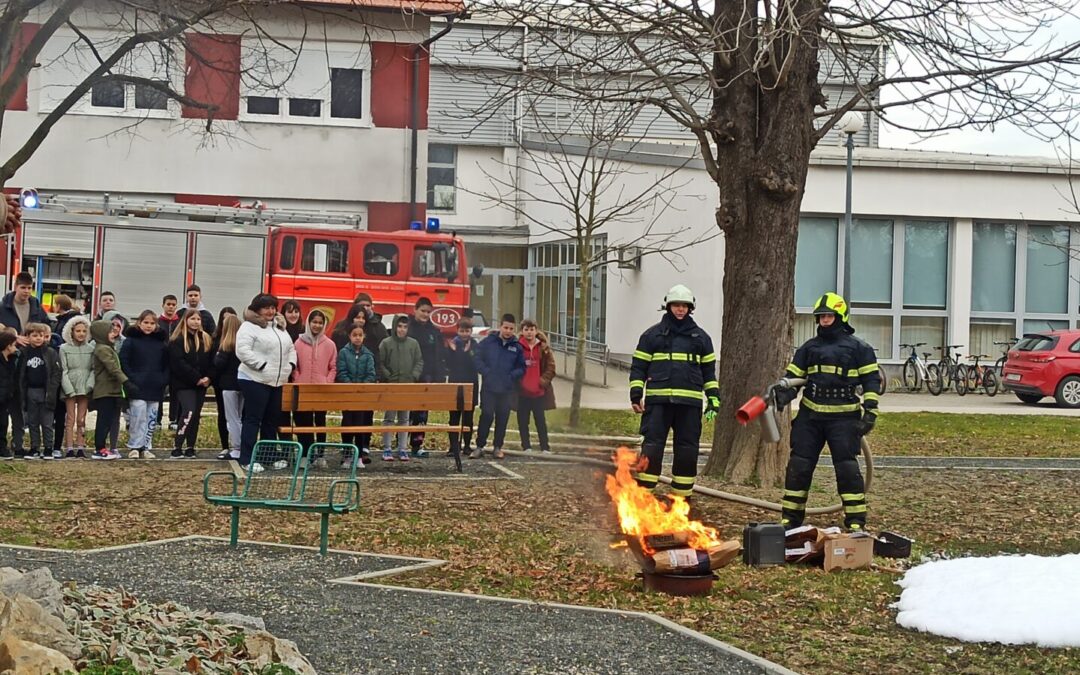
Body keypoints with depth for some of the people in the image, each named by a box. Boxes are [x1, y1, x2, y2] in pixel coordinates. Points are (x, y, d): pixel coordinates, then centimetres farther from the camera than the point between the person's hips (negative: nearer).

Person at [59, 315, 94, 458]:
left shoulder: (90, 348, 8)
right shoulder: (64, 348, 1)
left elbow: (93, 369, 5)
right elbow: (63, 371, -3)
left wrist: (89, 385, -10)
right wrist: (69, 389, -11)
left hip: (85, 388, 2)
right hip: (70, 388, -2)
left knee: (81, 420, 4)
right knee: (70, 419, -3)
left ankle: (80, 448, 6)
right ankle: (69, 449, -2)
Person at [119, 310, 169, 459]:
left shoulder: (161, 342, 12)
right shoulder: (131, 340, 1)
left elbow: (167, 364, 15)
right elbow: (123, 362, -4)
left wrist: (164, 380, 2)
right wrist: (130, 379, -12)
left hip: (155, 389, 4)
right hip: (137, 388, -4)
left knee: (151, 419, 5)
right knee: (138, 417, -10)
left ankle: (147, 447, 12)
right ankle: (134, 447, -2)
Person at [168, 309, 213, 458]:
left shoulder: (206, 339, 13)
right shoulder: (177, 340, -5)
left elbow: (211, 361, 11)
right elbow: (178, 363, -13)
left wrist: (208, 377, -7)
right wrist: (196, 378, -16)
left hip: (201, 384, 6)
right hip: (184, 384, -6)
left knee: (196, 415, 6)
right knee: (189, 412, -19)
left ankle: (190, 448, 13)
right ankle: (177, 448, -18)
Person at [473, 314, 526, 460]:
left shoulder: (517, 347, 5)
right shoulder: (488, 342, 0)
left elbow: (522, 368, 8)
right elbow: (478, 359, 0)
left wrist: (512, 376, -8)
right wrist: (487, 373, -11)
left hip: (507, 390, 2)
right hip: (489, 388, -2)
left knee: (502, 418, 6)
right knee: (486, 416, -6)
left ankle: (498, 447, 16)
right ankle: (480, 446, 1)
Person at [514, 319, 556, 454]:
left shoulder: (543, 347, 2)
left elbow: (551, 367, 3)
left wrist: (543, 381, -8)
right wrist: (516, 382, -5)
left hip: (539, 391, 0)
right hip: (522, 391, 0)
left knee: (541, 420, 3)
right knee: (523, 421, 7)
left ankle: (545, 447, 8)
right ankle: (526, 446, 16)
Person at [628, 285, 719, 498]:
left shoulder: (701, 337, 14)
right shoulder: (652, 335, 8)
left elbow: (709, 371, 17)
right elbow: (638, 367, 7)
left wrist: (713, 399, 9)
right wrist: (636, 395, -2)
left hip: (689, 402, 2)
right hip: (658, 400, -2)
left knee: (687, 449, 3)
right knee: (651, 446, -7)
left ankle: (681, 495, 13)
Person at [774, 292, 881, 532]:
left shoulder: (858, 348, 3)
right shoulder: (809, 348, 14)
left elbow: (872, 380, 2)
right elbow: (793, 377, 15)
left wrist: (870, 412, -7)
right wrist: (784, 394, -6)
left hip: (843, 417, -4)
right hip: (810, 416, 4)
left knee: (847, 468, -7)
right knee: (798, 466, 2)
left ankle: (856, 521, -1)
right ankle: (790, 519, 11)